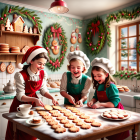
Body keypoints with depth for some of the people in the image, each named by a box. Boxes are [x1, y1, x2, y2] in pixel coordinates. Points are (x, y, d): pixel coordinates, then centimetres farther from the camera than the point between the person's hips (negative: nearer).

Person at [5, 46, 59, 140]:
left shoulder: (42, 74, -8)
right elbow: (20, 96, -21)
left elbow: (43, 90, 2)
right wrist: (34, 99, -36)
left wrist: (52, 98, -16)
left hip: (33, 104, 4)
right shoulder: (21, 75, -24)